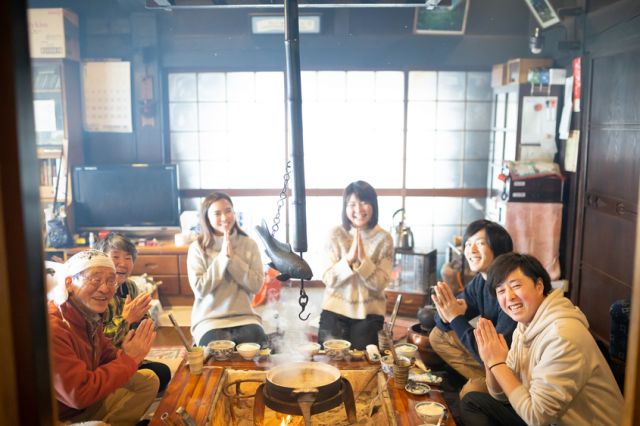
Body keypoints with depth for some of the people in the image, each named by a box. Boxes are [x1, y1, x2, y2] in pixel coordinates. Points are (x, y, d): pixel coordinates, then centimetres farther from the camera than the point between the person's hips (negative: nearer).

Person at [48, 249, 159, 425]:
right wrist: (130, 358, -24)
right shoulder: (52, 327, -29)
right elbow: (79, 395, -30)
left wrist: (127, 354, -14)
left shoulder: (90, 315, -1)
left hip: (85, 404, 9)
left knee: (148, 380, 11)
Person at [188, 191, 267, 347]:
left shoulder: (249, 244, 4)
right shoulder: (197, 248, -1)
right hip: (209, 318, -2)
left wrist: (232, 258, -13)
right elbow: (200, 289, -11)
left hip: (245, 317, 2)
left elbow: (256, 285, -5)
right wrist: (222, 257, -13)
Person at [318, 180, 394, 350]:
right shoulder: (336, 234, -5)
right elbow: (328, 279, -8)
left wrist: (363, 259, -24)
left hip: (369, 312, 0)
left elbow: (380, 284, -10)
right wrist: (349, 258, -23)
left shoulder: (384, 238, -6)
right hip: (335, 309, 0)